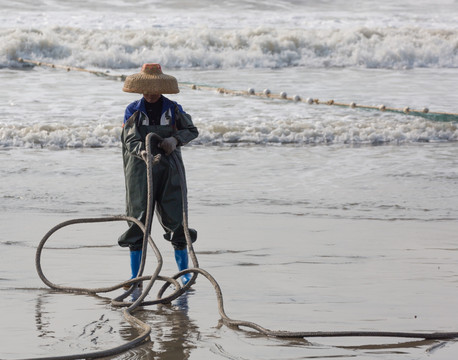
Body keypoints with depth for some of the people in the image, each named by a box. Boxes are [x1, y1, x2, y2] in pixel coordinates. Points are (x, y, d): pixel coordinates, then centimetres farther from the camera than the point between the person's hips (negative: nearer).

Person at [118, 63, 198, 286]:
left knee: (174, 217, -1)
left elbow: (192, 131, 11)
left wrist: (175, 139, -9)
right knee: (138, 219, -3)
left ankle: (184, 272, 13)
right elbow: (130, 139, -9)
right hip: (140, 168, -1)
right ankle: (135, 276, 3)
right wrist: (142, 151, -31)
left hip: (169, 167, 1)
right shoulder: (133, 111, 2)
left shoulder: (173, 109, 5)